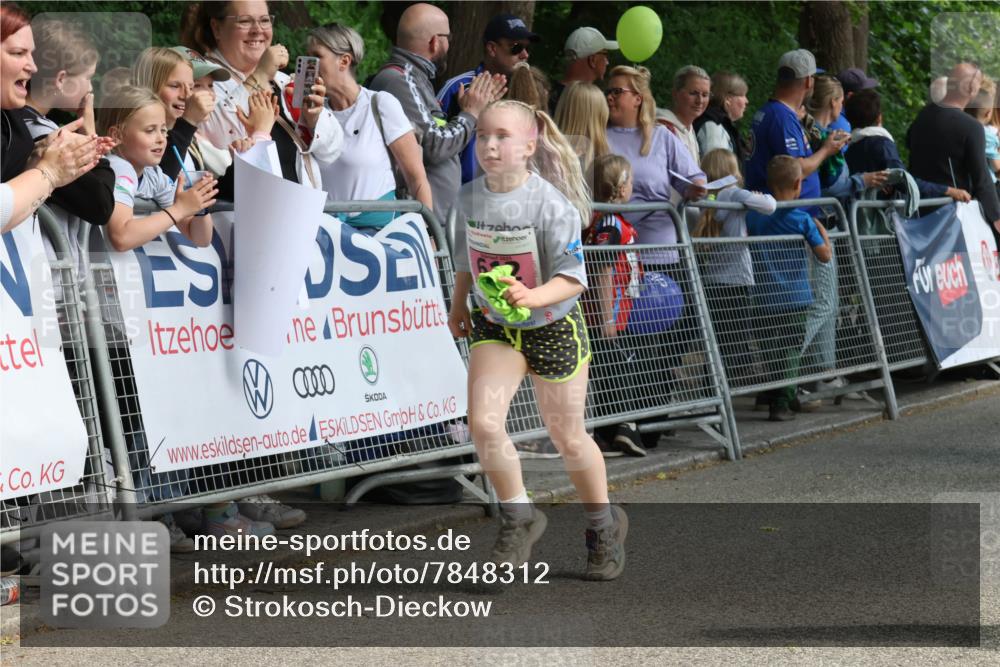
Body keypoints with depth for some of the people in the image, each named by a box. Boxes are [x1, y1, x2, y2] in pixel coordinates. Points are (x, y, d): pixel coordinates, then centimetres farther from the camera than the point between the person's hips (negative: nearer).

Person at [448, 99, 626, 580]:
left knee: (568, 438, 8)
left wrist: (533, 297, -40)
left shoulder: (552, 204, -23)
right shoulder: (469, 198, -8)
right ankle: (519, 517, 4)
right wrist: (458, 305, 19)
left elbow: (573, 278, -24)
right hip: (492, 325, 3)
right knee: (483, 421, -18)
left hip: (553, 327, -3)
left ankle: (603, 524, 34)